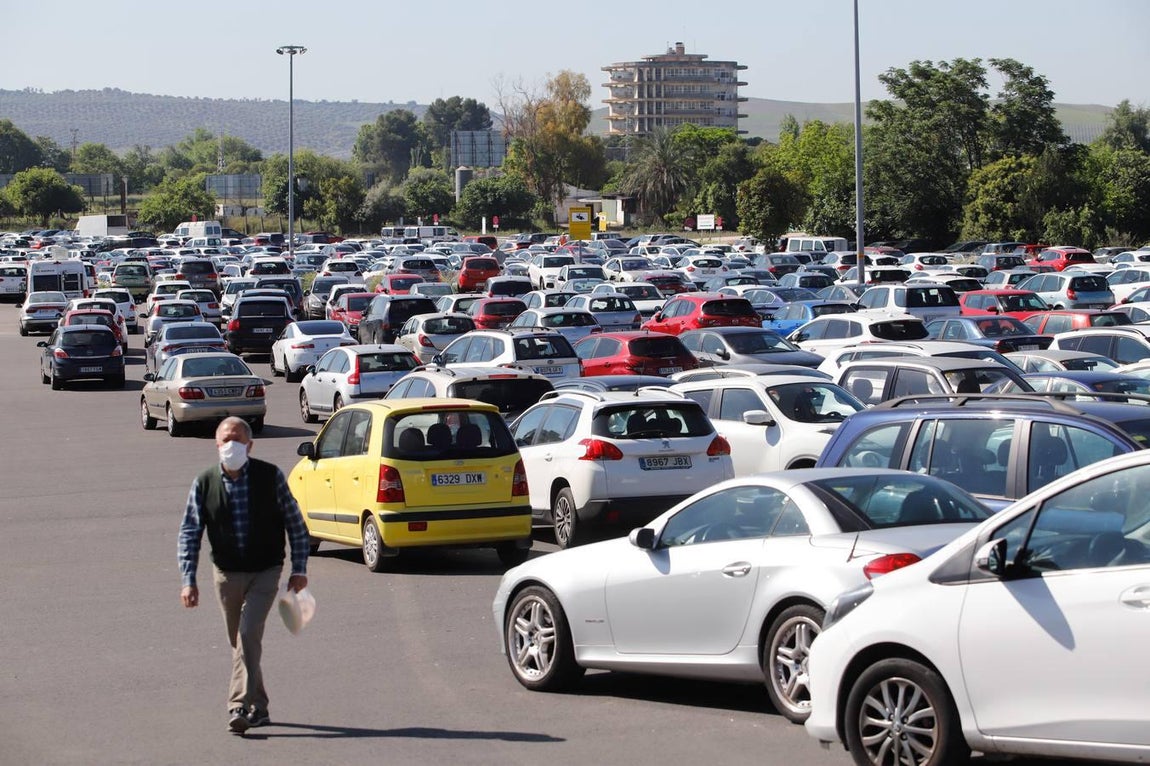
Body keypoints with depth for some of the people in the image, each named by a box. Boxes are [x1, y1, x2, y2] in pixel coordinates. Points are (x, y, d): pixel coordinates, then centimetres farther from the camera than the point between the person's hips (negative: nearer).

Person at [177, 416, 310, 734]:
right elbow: (190, 533, -3)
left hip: (265, 571, -3)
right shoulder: (204, 482, -6)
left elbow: (296, 524, -1)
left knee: (248, 635, -19)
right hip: (226, 573, 3)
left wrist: (299, 569, -4)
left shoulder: (270, 476, -8)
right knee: (240, 643, 11)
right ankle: (258, 708, 25)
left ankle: (240, 707, -19)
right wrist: (188, 581, -10)